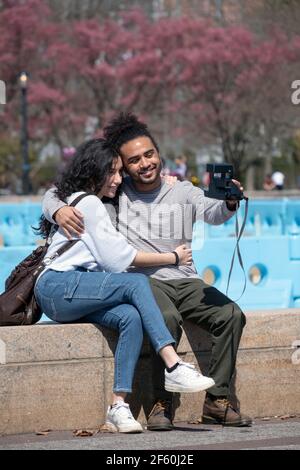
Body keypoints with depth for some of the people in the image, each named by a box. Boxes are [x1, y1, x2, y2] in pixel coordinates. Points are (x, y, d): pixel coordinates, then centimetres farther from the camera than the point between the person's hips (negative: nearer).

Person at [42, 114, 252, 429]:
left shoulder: (183, 193, 12)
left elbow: (212, 213, -9)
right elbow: (53, 194, 10)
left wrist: (228, 204, -33)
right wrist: (59, 210, -15)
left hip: (186, 281, 3)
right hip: (144, 281, -3)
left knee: (231, 315, -21)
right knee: (167, 318, -35)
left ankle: (217, 402, -14)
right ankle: (161, 403, -25)